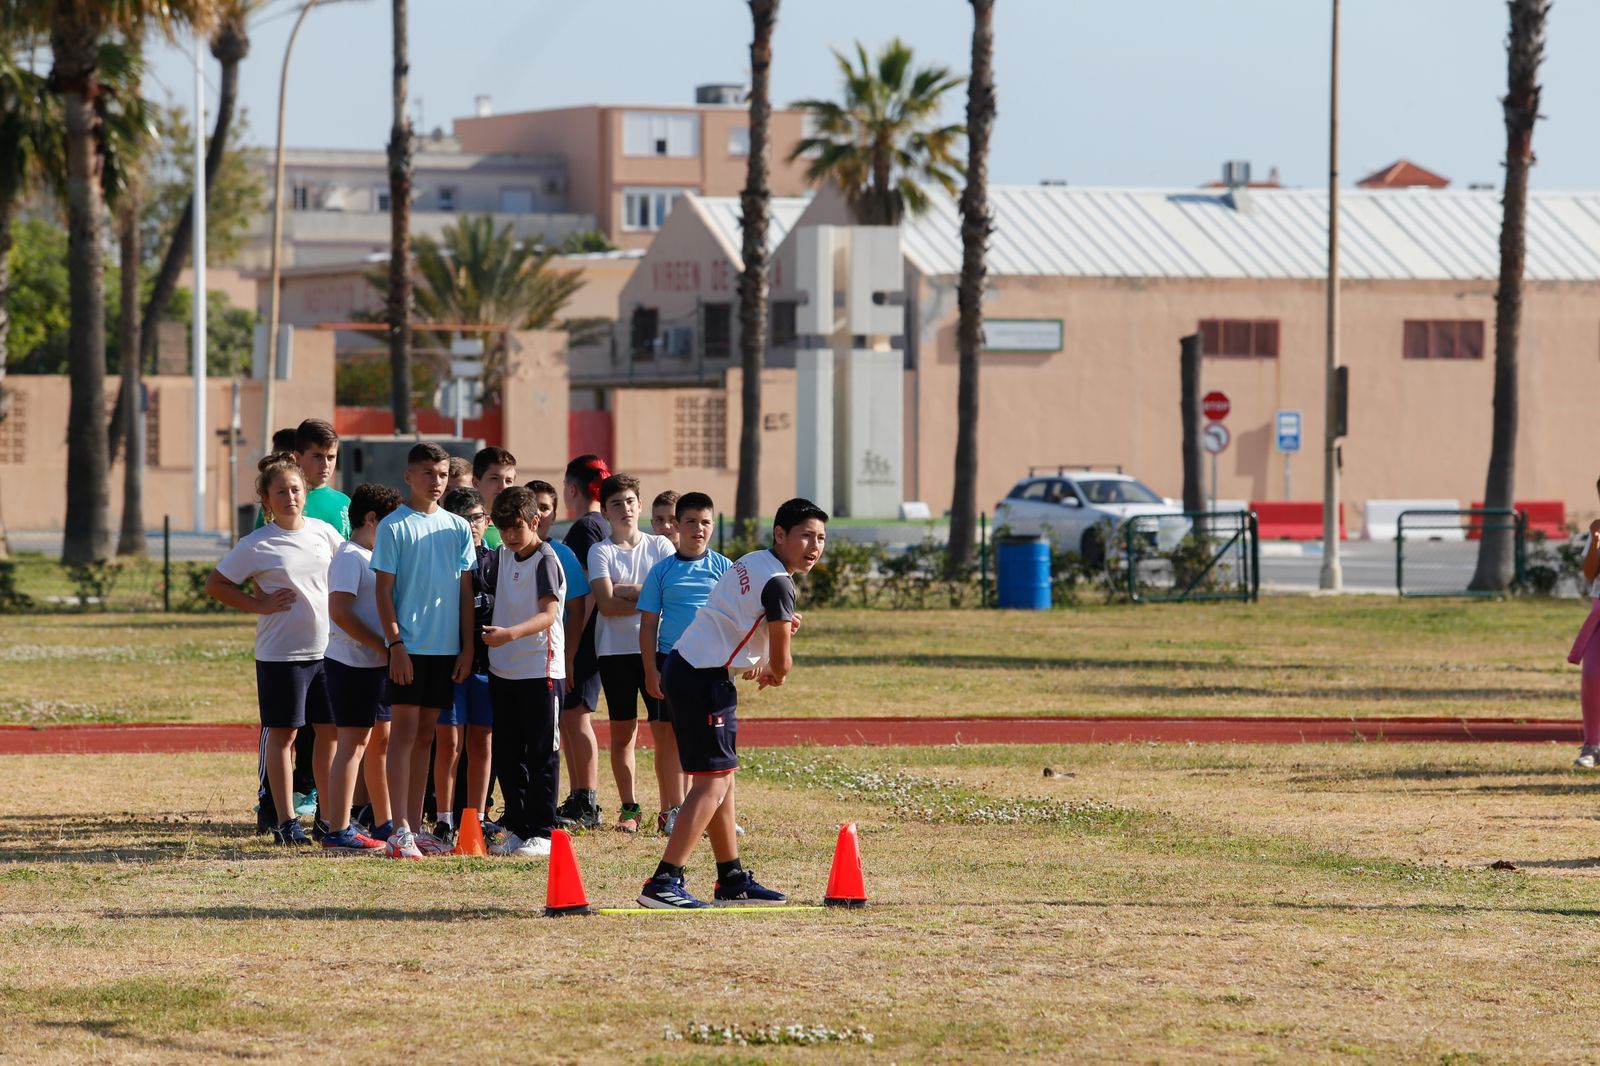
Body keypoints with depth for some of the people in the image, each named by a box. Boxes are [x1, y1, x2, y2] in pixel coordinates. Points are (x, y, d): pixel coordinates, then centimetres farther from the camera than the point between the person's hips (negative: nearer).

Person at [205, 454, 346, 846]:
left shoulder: (324, 532, 6)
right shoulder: (256, 545, -6)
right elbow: (215, 585, 0)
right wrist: (259, 605, -8)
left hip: (327, 648, 4)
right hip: (281, 652, -4)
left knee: (331, 732, 7)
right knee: (283, 734, 1)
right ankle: (286, 821, 5)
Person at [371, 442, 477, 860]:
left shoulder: (458, 528, 10)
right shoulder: (394, 527, -4)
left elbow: (466, 591, 12)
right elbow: (384, 590, -5)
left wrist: (468, 648, 7)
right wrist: (395, 643, -13)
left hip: (446, 649, 5)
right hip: (409, 648, -5)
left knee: (425, 735, 10)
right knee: (404, 732, -8)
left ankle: (416, 826, 14)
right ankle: (400, 830, -11)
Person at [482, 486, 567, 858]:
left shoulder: (546, 560, -12)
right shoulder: (503, 556, 11)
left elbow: (548, 614, -24)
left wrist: (511, 633, -39)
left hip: (540, 670, -8)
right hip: (503, 670, 8)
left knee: (542, 755, -2)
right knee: (507, 755, 10)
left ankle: (541, 833, 2)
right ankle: (517, 827, 19)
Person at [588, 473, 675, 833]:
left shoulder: (660, 546, 7)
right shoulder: (601, 552, 2)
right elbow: (606, 604, -9)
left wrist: (628, 590, -9)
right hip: (616, 651, 0)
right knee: (622, 732, 4)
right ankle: (629, 807, 11)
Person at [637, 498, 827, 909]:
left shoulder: (751, 563, 15)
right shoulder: (778, 584, -14)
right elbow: (781, 664, -8)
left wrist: (781, 625, 13)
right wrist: (772, 672, 15)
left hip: (685, 670, 10)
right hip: (703, 679, -10)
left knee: (722, 778, 17)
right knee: (713, 782, -11)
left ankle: (732, 878, 25)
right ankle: (664, 882, -18)